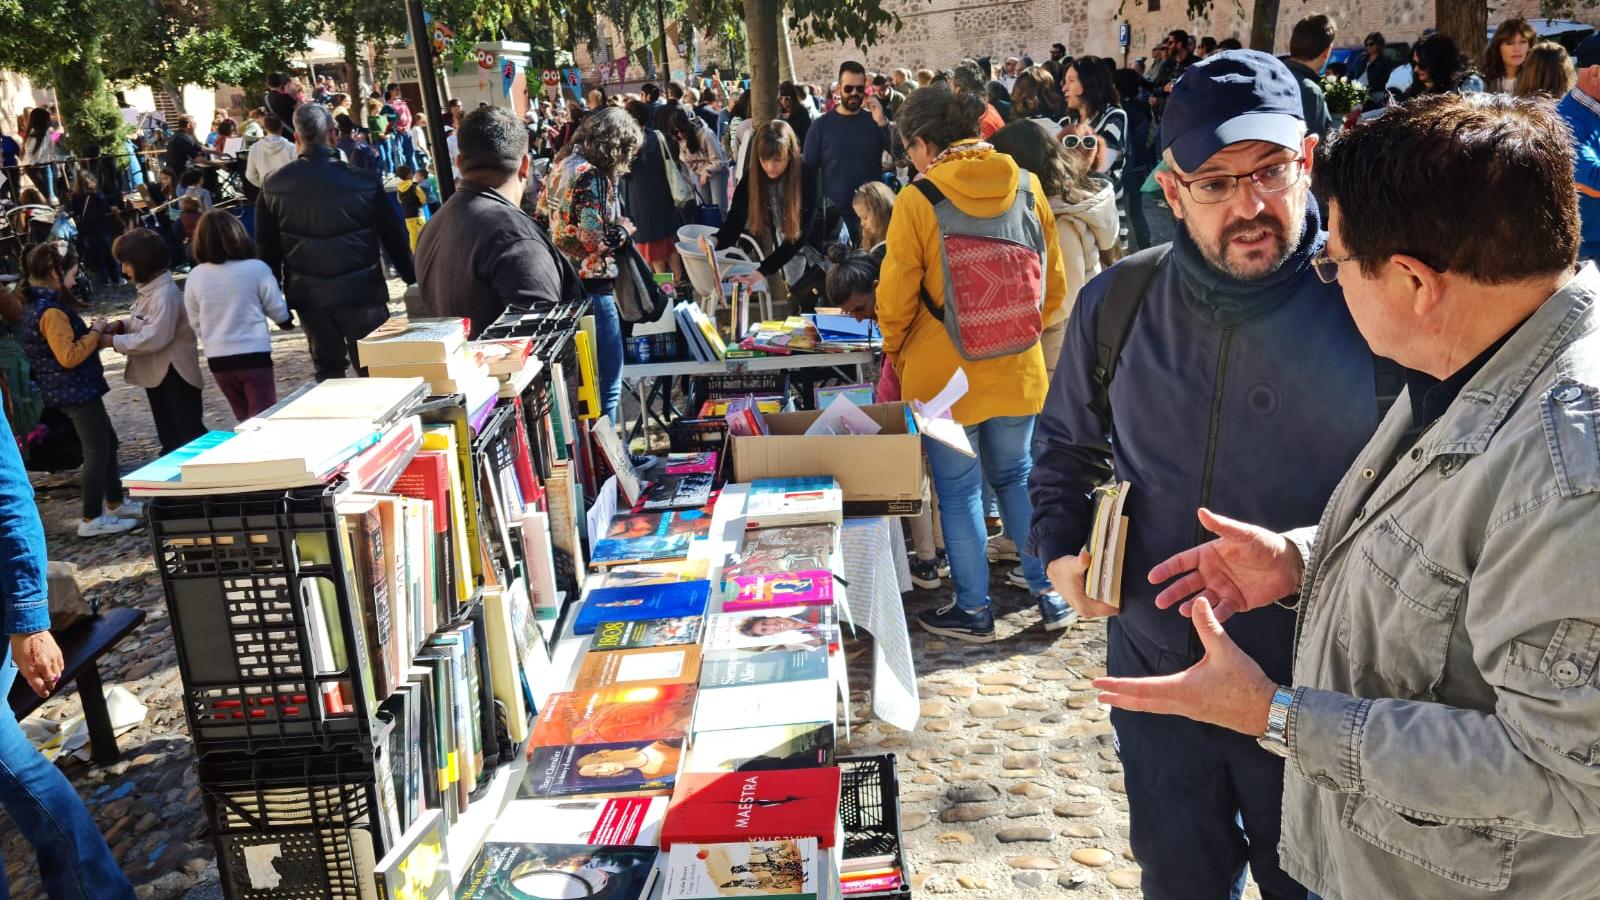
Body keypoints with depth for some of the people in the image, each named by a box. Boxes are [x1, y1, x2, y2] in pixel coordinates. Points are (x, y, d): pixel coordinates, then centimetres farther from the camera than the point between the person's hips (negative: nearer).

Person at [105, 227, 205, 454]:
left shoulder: (165, 294, -23)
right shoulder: (149, 289, 8)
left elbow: (154, 338, -28)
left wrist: (114, 341, -19)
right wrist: (122, 325, 0)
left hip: (174, 376, -10)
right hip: (157, 374, 10)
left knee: (189, 435, -4)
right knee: (168, 435, 17)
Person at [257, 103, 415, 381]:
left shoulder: (274, 187, -2)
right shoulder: (364, 181, -10)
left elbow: (267, 249, 5)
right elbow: (394, 237, -3)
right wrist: (412, 281, 9)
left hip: (309, 298, 3)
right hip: (361, 295, -2)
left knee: (327, 371, 16)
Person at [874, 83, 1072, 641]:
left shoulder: (917, 201, -15)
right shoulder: (1026, 187, -3)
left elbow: (895, 300, -10)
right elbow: (1054, 285, 4)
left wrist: (895, 352, 9)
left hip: (944, 373, -4)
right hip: (1016, 367, 4)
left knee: (958, 491, 9)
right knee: (1015, 476, 20)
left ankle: (974, 611, 20)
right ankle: (1050, 595, 23)